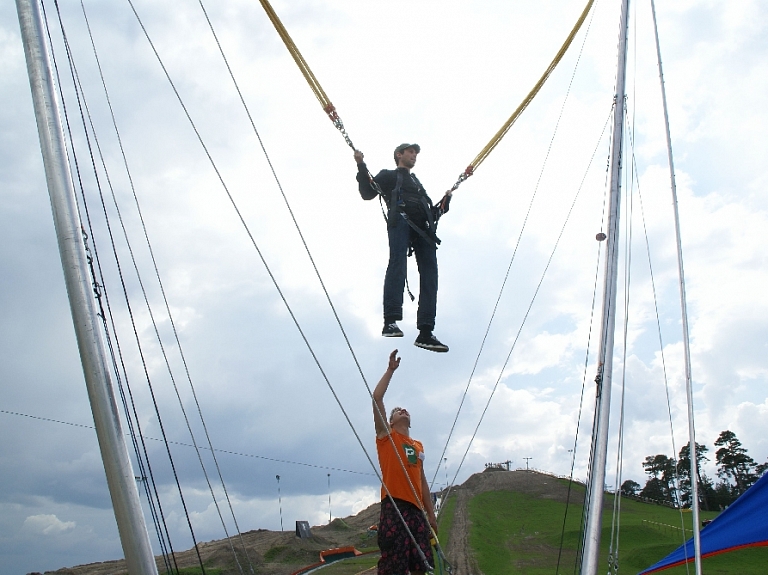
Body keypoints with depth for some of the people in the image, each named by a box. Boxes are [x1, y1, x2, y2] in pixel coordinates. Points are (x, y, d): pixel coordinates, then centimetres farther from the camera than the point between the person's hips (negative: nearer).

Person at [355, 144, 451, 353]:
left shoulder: (418, 183, 41)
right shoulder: (388, 175, 26)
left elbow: (432, 213, 36)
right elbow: (367, 193, 11)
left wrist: (445, 201, 24)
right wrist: (361, 167, 1)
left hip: (423, 227, 5)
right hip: (400, 220, -5)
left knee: (429, 273, -13)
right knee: (398, 264, -28)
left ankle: (425, 333, -22)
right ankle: (391, 321, -39)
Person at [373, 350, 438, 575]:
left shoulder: (418, 446, 23)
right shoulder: (386, 436, 10)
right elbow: (376, 398, 0)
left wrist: (431, 514, 17)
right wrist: (391, 369, 3)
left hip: (416, 510, 6)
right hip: (394, 507, -5)